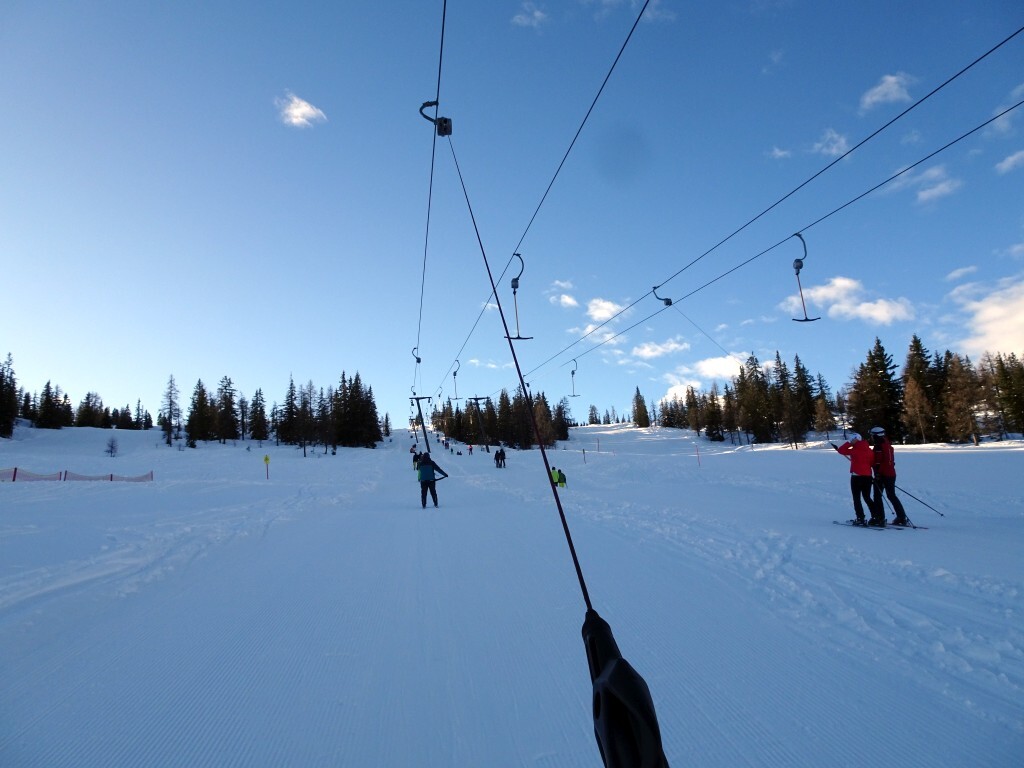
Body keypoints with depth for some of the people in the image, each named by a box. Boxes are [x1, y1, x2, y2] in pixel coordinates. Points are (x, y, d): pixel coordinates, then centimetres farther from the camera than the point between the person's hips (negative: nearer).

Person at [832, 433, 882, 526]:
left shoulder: (854, 450, -13)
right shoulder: (869, 450, 4)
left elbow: (841, 450, -9)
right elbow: (873, 462, 8)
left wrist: (849, 442, -4)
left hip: (856, 476, -6)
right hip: (868, 476, 6)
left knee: (856, 498, 3)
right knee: (867, 497, 17)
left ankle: (860, 518, -2)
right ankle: (877, 517, 13)